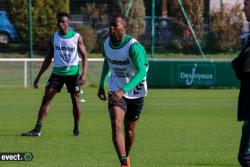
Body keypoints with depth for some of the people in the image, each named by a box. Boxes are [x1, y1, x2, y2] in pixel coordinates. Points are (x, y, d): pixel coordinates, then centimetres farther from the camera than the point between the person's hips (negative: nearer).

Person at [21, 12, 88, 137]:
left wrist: (84, 73, -16)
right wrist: (38, 77, 10)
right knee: (46, 98, -8)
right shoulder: (54, 37, 6)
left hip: (73, 72, -2)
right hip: (57, 72, 2)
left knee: (75, 100, 2)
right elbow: (48, 59, 12)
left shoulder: (77, 37, -3)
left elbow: (84, 56, -2)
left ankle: (76, 128, 22)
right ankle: (37, 129, -12)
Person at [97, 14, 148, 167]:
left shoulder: (133, 46, -25)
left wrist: (123, 90, -43)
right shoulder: (107, 42, -5)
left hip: (135, 93, -3)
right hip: (115, 91, 3)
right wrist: (101, 85, 14)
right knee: (116, 127, -17)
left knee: (129, 130, 12)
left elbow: (142, 72, -33)